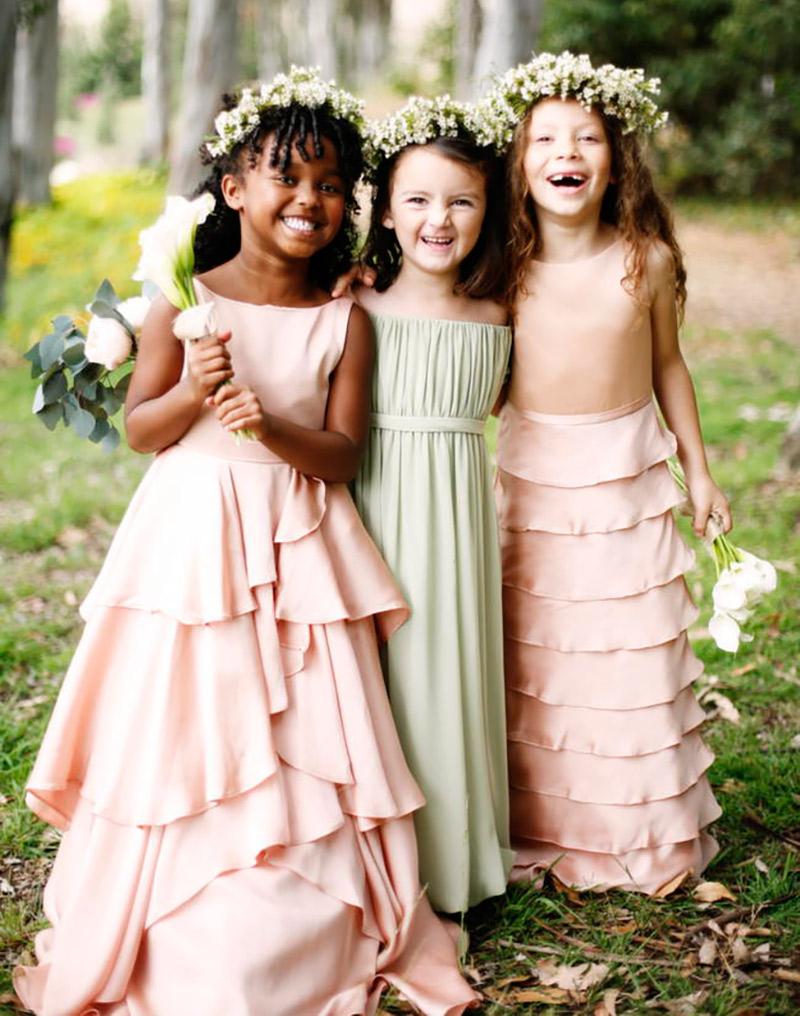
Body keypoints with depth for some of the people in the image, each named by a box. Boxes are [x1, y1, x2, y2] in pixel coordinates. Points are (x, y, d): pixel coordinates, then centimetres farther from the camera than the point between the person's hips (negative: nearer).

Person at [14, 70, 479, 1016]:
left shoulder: (345, 322, -1)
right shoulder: (184, 301, -3)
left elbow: (341, 452, -4)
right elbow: (139, 429, -1)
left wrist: (272, 424, -22)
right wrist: (190, 394, -20)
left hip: (295, 546, 1)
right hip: (190, 535, -1)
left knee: (301, 747, 4)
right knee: (179, 735, 5)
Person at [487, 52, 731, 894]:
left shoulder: (646, 260, -7)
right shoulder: (507, 268, -6)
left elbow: (667, 365, 6)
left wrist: (698, 470, 9)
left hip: (626, 476, 0)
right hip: (530, 476, 1)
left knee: (633, 659, 7)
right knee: (529, 663, 8)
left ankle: (642, 835, 24)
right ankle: (538, 827, 25)